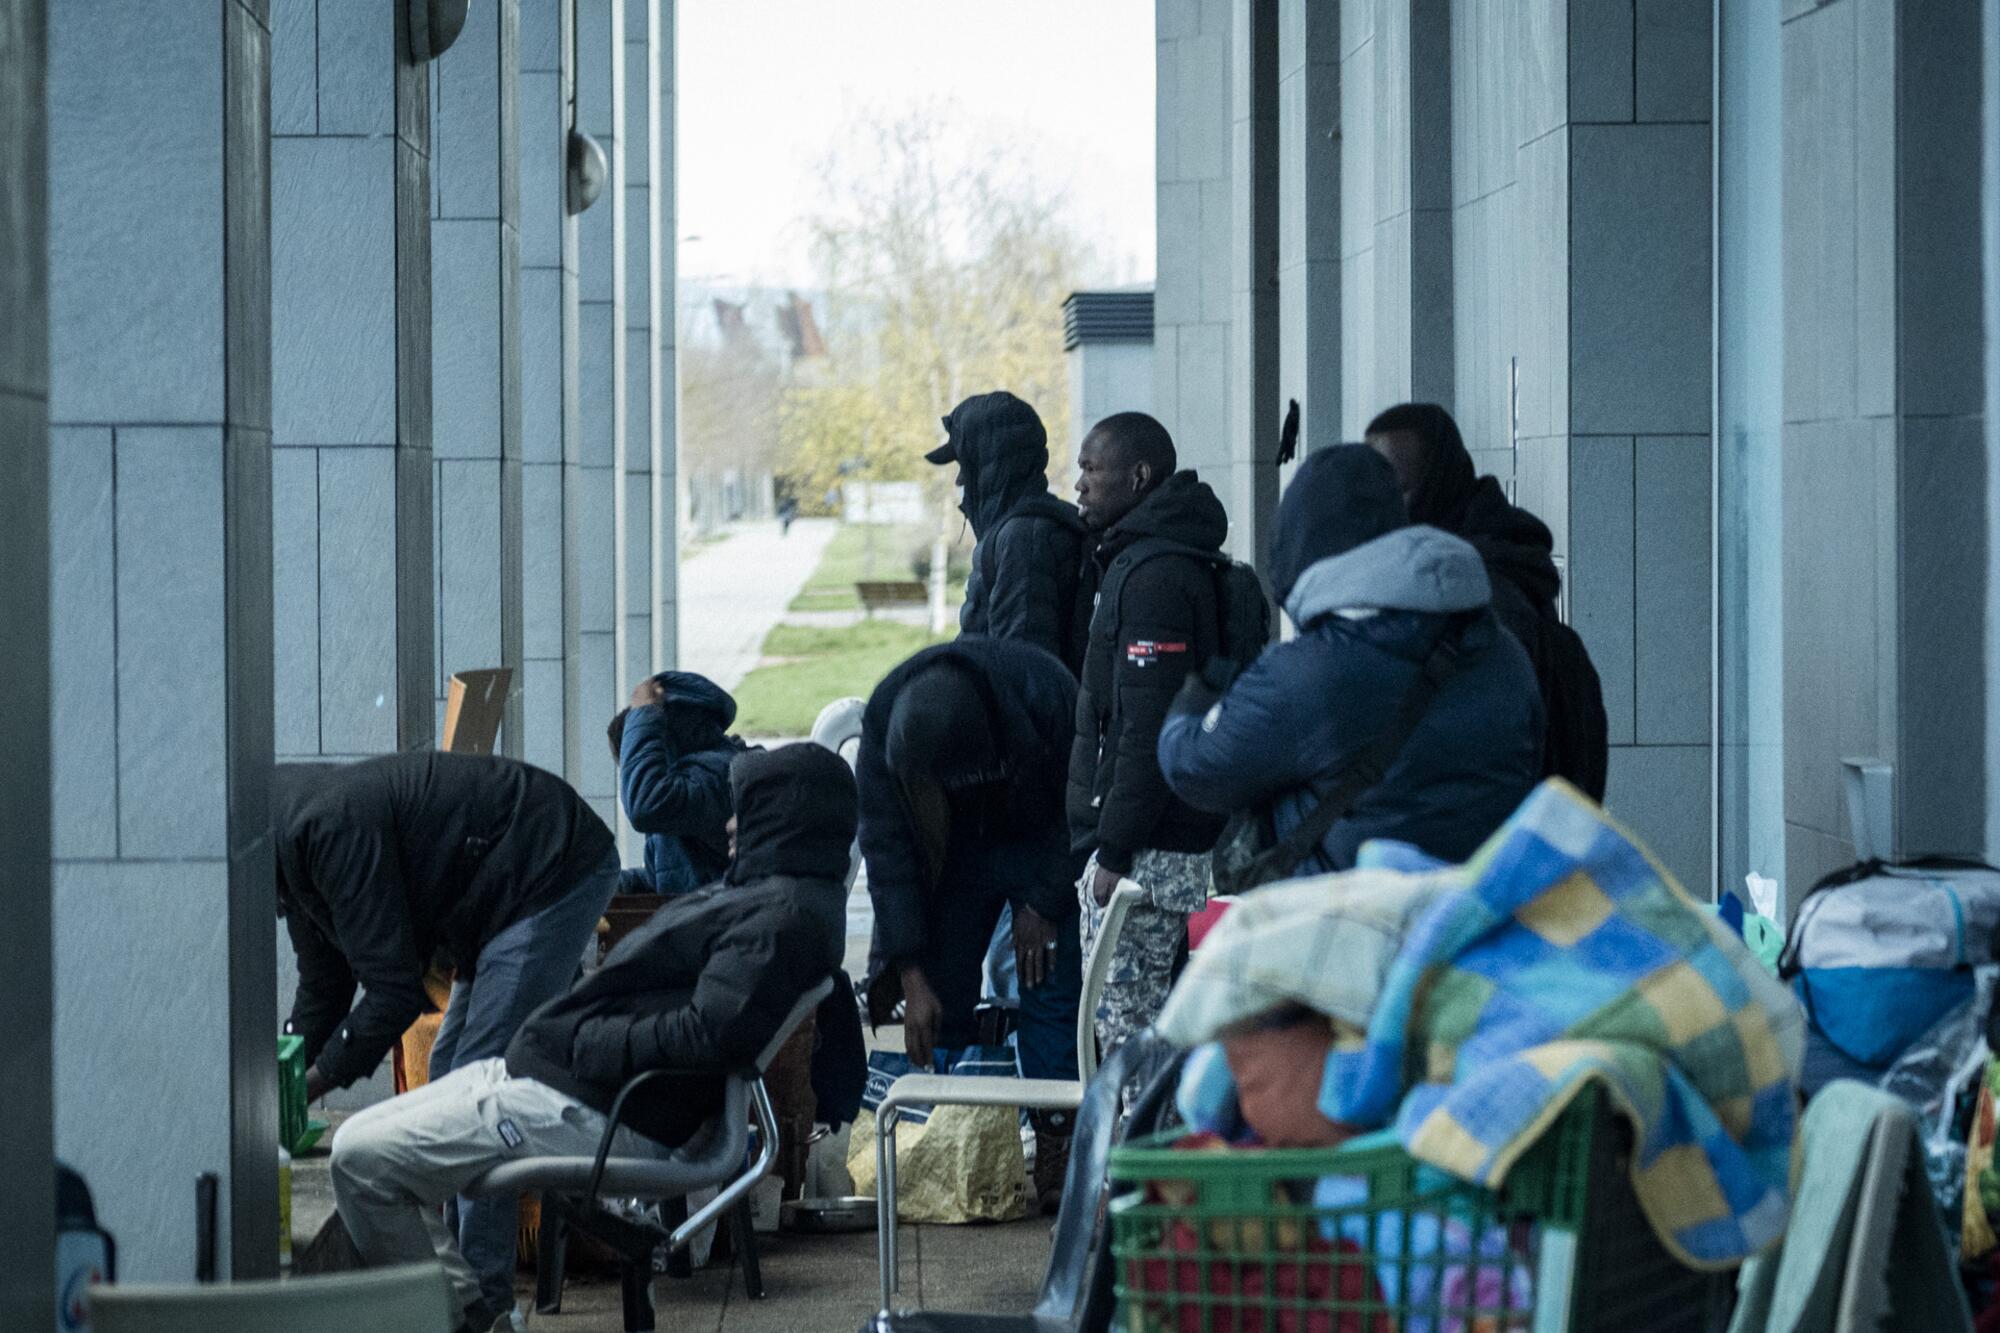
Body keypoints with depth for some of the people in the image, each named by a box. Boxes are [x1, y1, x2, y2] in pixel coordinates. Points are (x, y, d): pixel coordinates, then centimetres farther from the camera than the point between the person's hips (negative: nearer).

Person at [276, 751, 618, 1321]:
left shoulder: (329, 823, -26)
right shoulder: (293, 834, 6)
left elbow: (395, 991, -25)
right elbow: (321, 994, 16)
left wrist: (304, 1087, -17)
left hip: (555, 875, -11)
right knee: (449, 1076, 14)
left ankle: (485, 1298, -10)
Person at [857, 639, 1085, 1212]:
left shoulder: (1047, 692, -35)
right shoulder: (884, 720, -28)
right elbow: (886, 850, -22)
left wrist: (1044, 904, -13)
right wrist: (910, 978, -24)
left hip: (1044, 843, -2)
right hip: (955, 851, 2)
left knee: (1052, 989, -12)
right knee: (943, 997, -8)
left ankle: (1056, 1149, -9)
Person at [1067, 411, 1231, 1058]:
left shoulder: (1152, 574, -16)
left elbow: (1148, 730, -21)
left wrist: (1114, 852, -20)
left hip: (1146, 853, -11)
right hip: (1186, 843, 11)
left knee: (1123, 1030, -8)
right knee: (1154, 1028, 14)